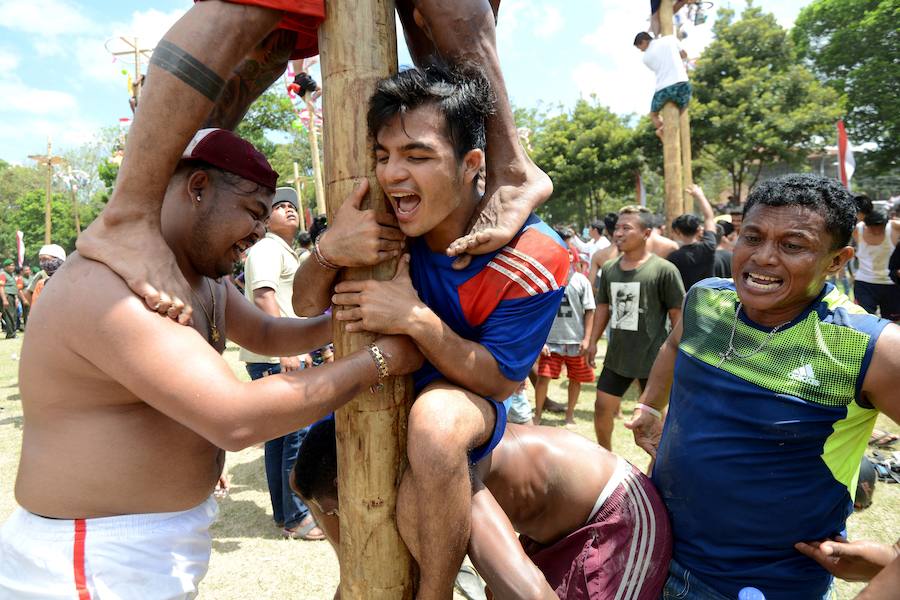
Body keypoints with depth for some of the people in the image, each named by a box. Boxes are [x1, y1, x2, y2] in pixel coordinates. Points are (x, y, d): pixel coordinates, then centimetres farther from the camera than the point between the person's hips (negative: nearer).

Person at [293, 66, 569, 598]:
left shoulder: (532, 258, -26)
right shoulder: (392, 220, -17)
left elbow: (500, 380, -22)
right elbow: (308, 309, -12)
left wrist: (418, 319, -37)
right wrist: (327, 250, -35)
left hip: (474, 401, -5)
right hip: (383, 392, 6)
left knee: (435, 417, -39)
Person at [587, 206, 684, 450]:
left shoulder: (664, 270, -13)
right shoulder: (609, 268, 4)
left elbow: (677, 313, -10)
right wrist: (593, 342, 10)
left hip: (653, 358, -5)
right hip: (616, 356, 5)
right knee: (602, 407, 11)